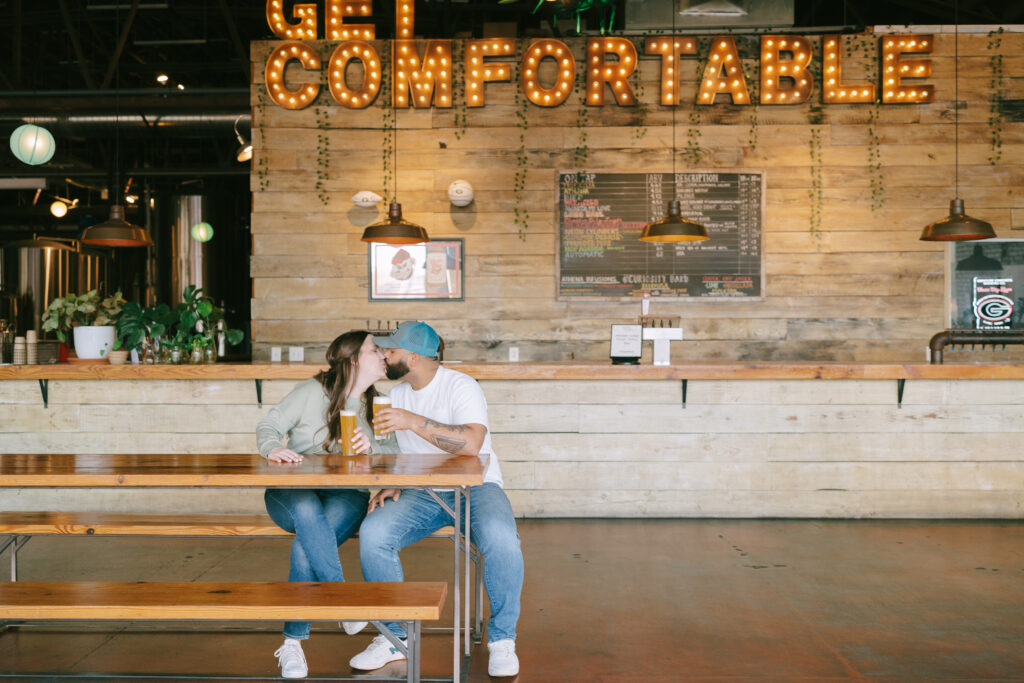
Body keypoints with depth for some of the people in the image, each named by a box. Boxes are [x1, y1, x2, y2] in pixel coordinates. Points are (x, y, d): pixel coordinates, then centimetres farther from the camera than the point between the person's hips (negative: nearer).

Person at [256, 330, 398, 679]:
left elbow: (394, 451, 3)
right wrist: (274, 449, -23)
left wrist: (370, 448, -20)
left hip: (346, 495, 2)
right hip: (291, 493, -2)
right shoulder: (311, 391, 1)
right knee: (308, 510, -40)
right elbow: (268, 426, 0)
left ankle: (293, 642, -27)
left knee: (307, 543, -32)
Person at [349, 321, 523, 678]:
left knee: (501, 538, -37)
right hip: (422, 493, 5)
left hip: (475, 486, -5)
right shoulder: (396, 395, 10)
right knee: (372, 532, -24)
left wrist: (413, 421, -31)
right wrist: (388, 486, -5)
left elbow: (471, 443, -29)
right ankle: (393, 637, -7)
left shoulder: (461, 386, -12)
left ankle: (502, 639, -14)